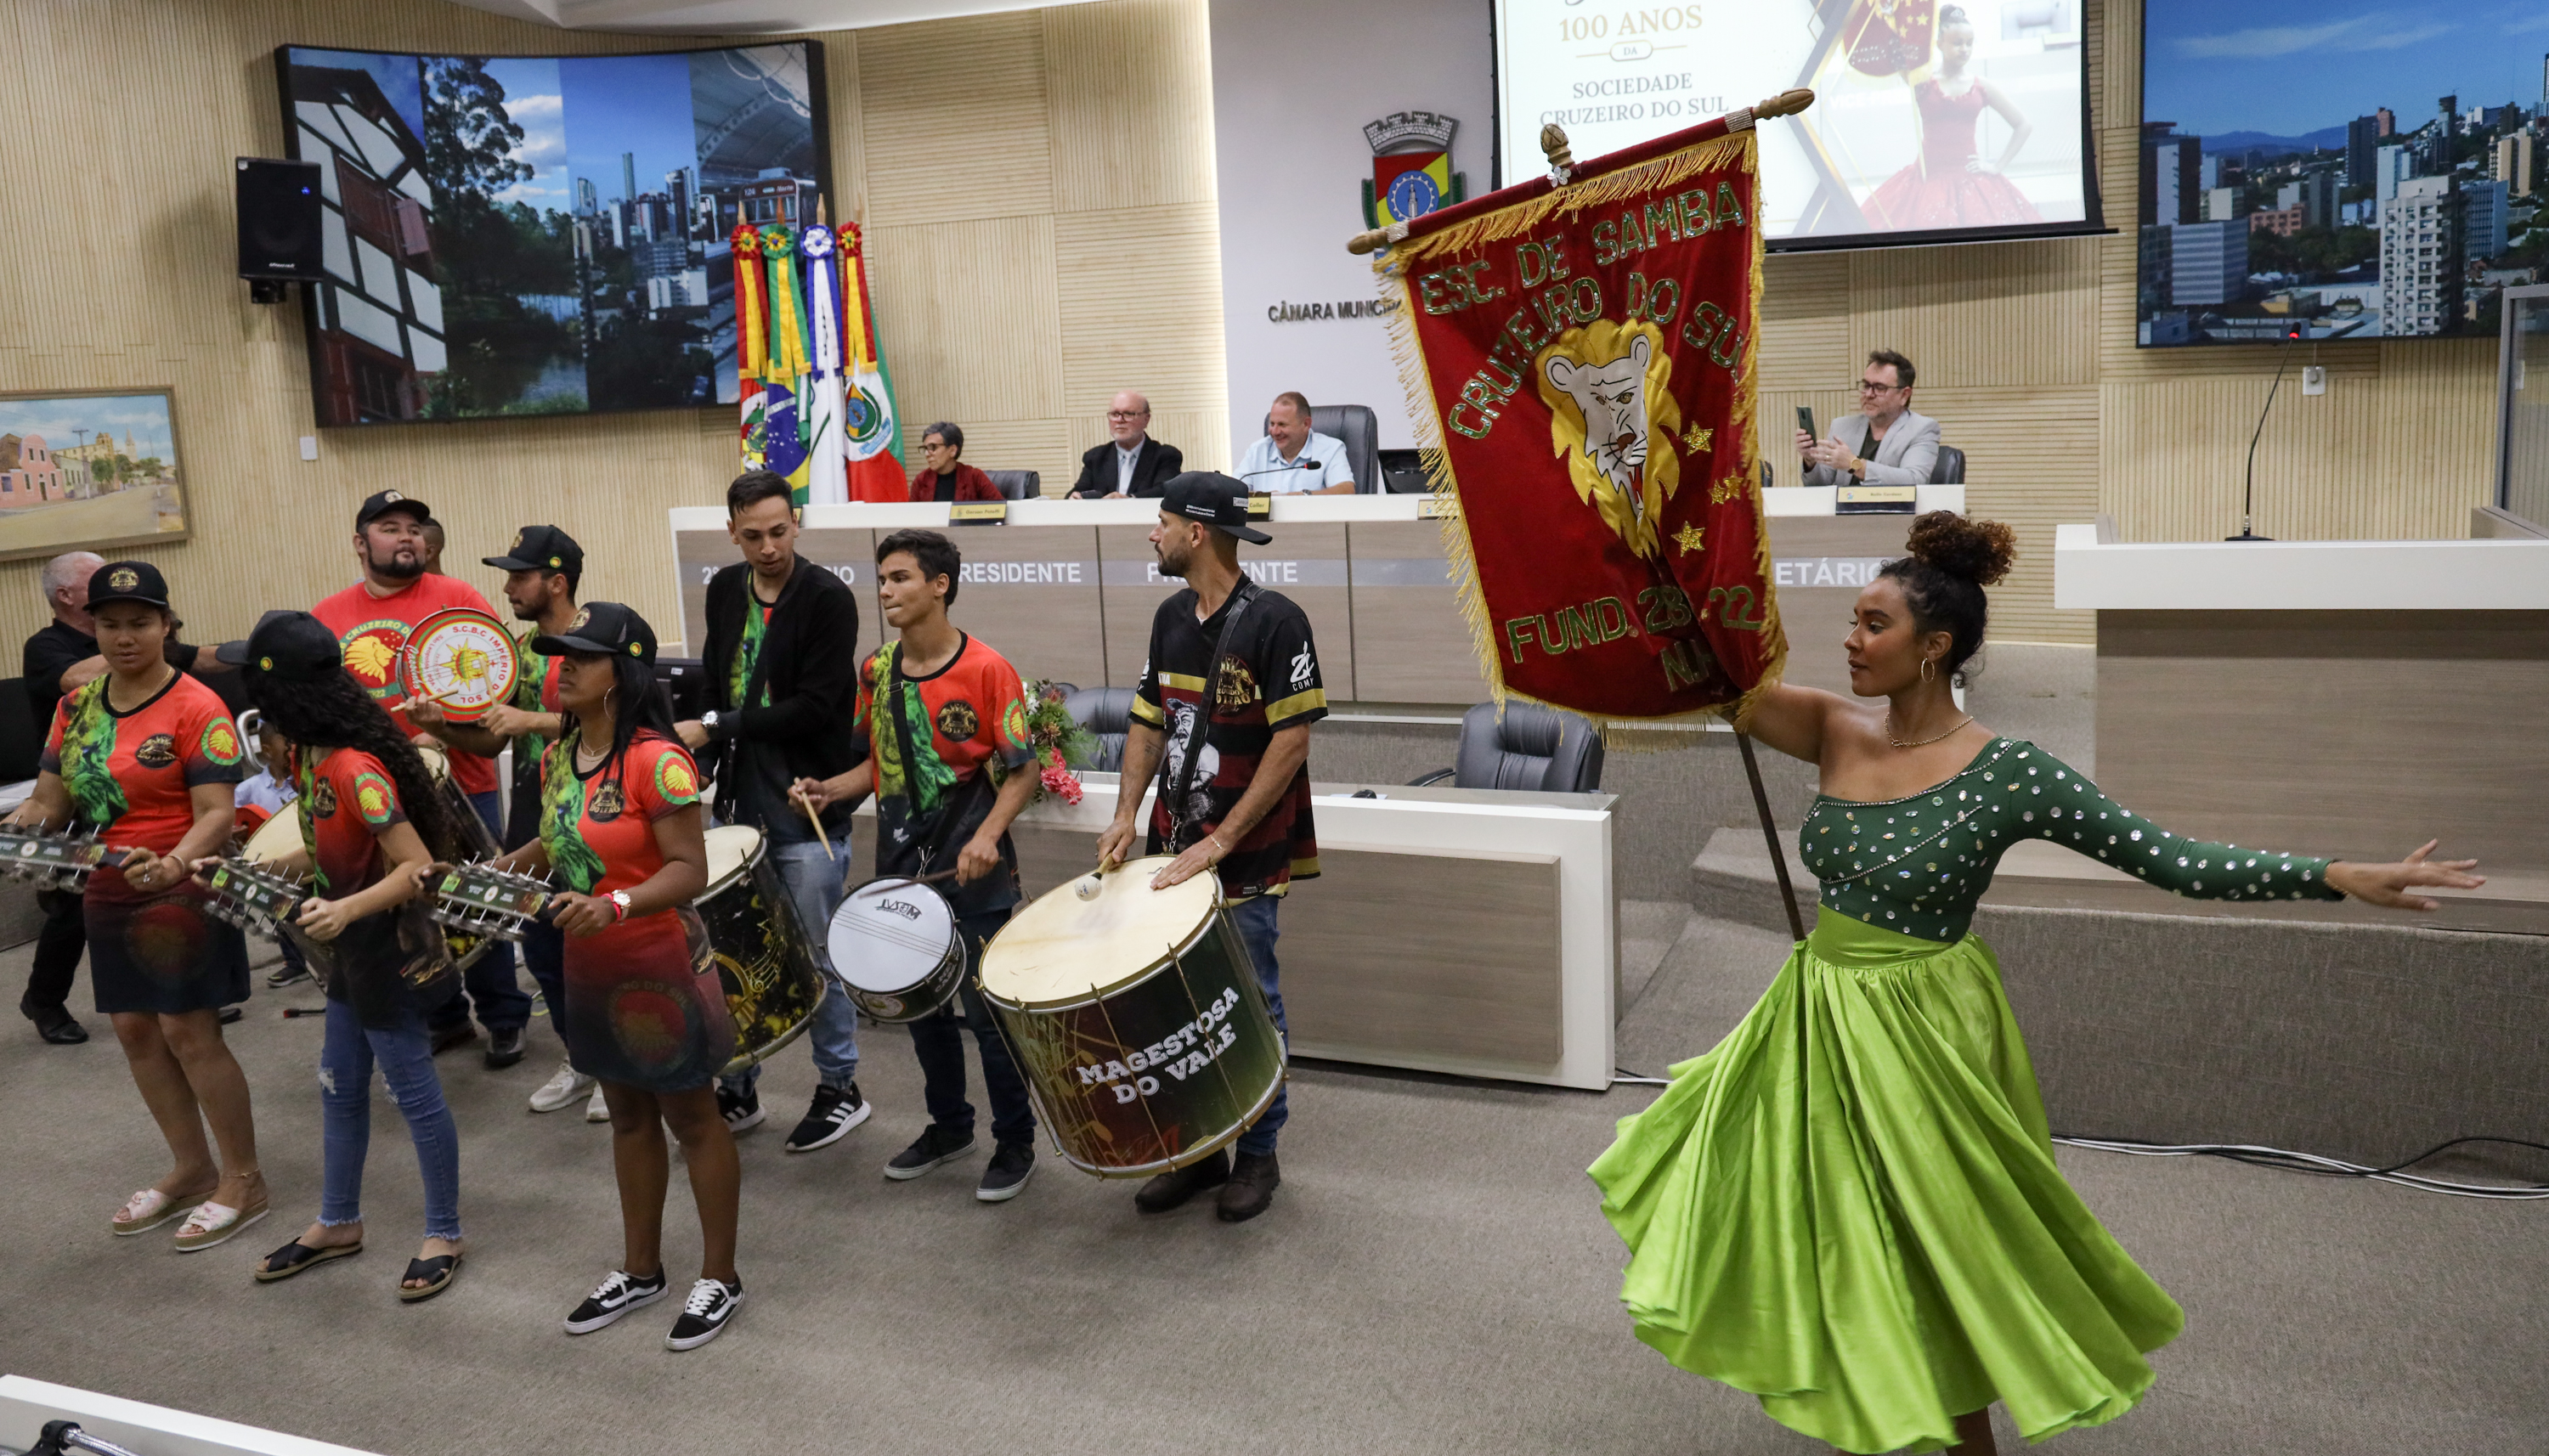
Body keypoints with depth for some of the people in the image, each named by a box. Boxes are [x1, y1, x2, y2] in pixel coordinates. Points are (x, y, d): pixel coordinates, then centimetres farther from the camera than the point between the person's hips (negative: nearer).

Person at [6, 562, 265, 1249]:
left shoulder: (197, 708, -14)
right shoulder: (76, 708, 8)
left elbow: (216, 814, -20)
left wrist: (174, 863, -38)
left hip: (181, 894, -7)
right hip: (108, 894, 7)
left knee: (189, 1032, -6)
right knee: (134, 1028, 12)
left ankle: (244, 1180, 8)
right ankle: (193, 1170, 27)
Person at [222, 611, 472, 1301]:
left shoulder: (354, 768, -26)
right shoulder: (306, 756, 2)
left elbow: (416, 867, -26)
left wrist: (347, 909, -37)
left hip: (389, 949, -9)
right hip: (350, 947, 9)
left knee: (414, 1092, 3)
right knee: (340, 1085, 20)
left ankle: (444, 1236, 18)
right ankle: (338, 1224, 36)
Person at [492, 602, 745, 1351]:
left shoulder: (655, 761, -21)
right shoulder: (557, 758, 4)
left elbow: (690, 869, -24)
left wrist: (617, 905, -38)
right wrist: (519, 861, -2)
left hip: (661, 965, -8)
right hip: (593, 965, 8)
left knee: (691, 1118, 6)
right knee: (628, 1115, 19)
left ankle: (720, 1277, 21)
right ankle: (641, 1270, 34)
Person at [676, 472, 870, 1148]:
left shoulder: (828, 598, -12)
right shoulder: (724, 590, 8)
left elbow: (814, 707, -19)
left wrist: (715, 728, -17)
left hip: (807, 809, -6)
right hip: (741, 801, 6)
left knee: (817, 954, 4)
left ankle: (840, 1089, 20)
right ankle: (738, 1089, 27)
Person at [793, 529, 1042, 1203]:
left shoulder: (986, 670, -13)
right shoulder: (878, 671, 5)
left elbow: (1022, 771, -10)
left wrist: (988, 834, -23)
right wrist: (832, 789, -2)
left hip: (973, 871, -6)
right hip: (903, 866, 6)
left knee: (988, 1010, 1)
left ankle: (1015, 1143, 17)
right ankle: (949, 1126, 35)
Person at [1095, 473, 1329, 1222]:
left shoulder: (1273, 621, -14)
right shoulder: (1172, 618, 8)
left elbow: (1291, 743, -17)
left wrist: (1221, 841, -18)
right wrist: (1126, 815, 1)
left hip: (1247, 857, -6)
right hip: (1174, 849, 6)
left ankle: (1257, 1154, 20)